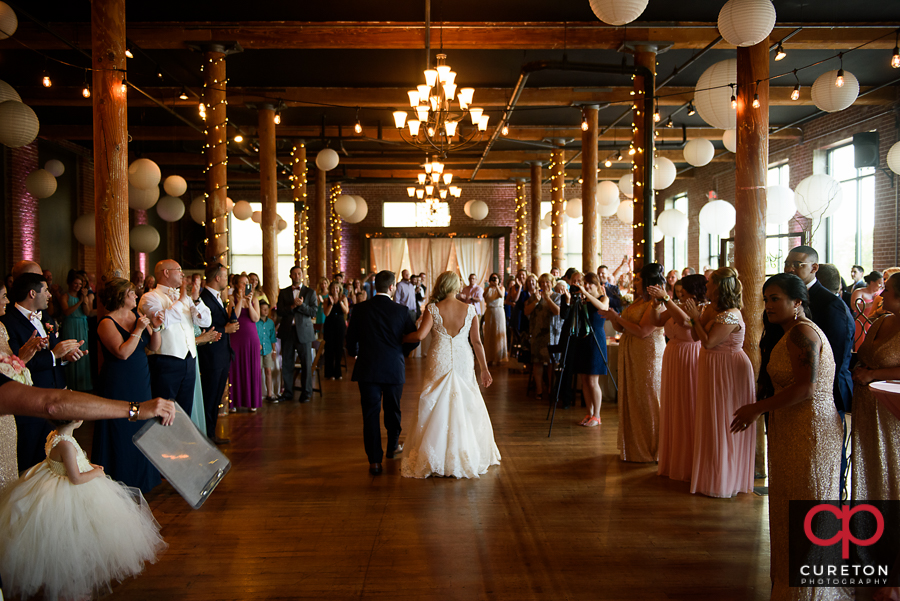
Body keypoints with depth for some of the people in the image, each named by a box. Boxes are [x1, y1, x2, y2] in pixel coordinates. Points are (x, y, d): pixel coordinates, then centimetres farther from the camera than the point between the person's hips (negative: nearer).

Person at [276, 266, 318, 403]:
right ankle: (288, 392, 15)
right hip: (287, 331, 2)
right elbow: (279, 311, 0)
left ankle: (306, 393, 8)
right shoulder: (283, 292, 10)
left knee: (306, 363, 0)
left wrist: (301, 305, -16)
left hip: (303, 331, -2)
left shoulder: (310, 292, 6)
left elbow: (314, 311, -2)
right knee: (286, 363, 5)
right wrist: (292, 306, -15)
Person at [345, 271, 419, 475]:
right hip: (394, 368, 1)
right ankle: (393, 447, 39)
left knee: (370, 413, 3)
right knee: (392, 410, 20)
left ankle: (374, 460, -1)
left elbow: (350, 340, 0)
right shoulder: (401, 311, -7)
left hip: (367, 368, 0)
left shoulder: (361, 309, -5)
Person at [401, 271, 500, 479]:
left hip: (440, 362, -1)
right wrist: (484, 369, 4)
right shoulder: (469, 309, -2)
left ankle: (434, 457, 14)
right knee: (465, 408, 12)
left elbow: (420, 335, -18)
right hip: (463, 362, 1)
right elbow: (477, 341, -1)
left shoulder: (433, 308, -7)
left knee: (436, 409, 8)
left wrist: (401, 338, 0)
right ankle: (468, 455, 21)